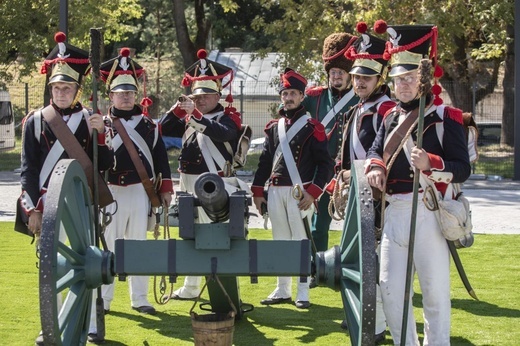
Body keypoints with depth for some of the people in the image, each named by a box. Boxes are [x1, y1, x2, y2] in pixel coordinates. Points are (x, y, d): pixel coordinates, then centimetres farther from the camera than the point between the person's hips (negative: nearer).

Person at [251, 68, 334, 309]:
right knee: (280, 241, 11)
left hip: (299, 193, -5)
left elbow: (326, 163, -7)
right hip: (275, 192, 5)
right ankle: (282, 290, 19)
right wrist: (257, 191, 9)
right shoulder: (273, 128, 13)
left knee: (301, 241, -3)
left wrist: (313, 193, -15)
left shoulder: (312, 128, -4)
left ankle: (303, 293, 4)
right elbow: (264, 161, 15)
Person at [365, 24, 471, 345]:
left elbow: (463, 168, -10)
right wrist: (375, 167, -7)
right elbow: (375, 151, 16)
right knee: (390, 288, 9)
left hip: (429, 212, -6)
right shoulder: (391, 117, 15)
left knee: (435, 289, 1)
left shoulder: (446, 117, -5)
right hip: (393, 212, 7)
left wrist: (430, 163, -28)